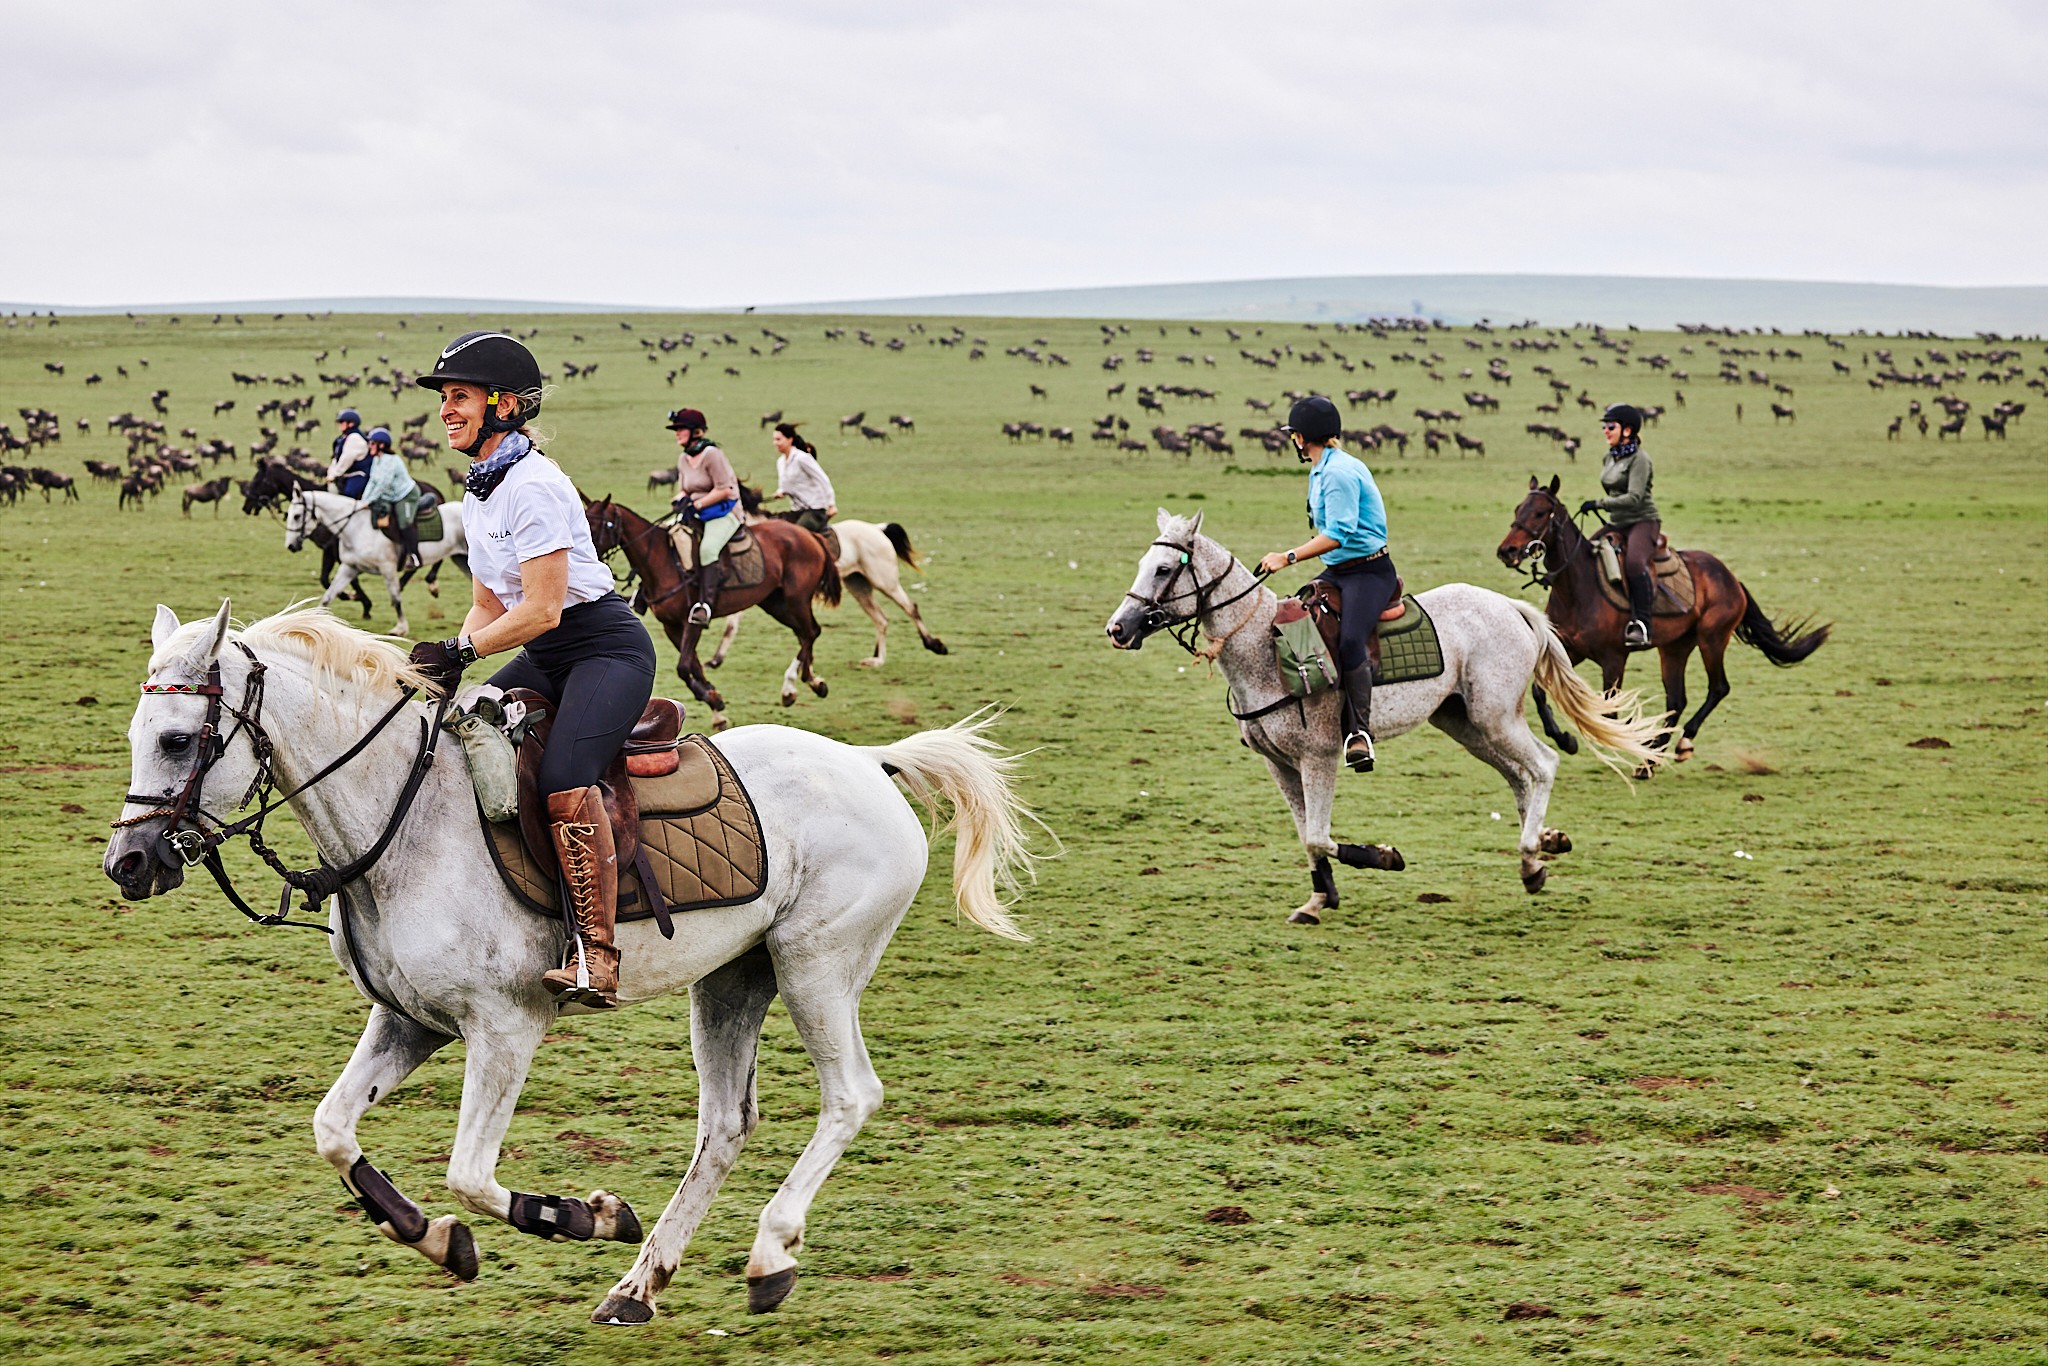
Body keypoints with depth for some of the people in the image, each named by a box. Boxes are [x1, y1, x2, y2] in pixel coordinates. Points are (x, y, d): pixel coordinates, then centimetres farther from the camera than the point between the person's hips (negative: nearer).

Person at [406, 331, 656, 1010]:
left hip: (608, 648, -10)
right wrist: (444, 662, -2)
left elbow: (542, 609, -23)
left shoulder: (532, 485, -18)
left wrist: (460, 649, -18)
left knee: (564, 780, -31)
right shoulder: (478, 493, 12)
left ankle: (596, 958, -32)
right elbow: (490, 606, 15)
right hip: (544, 659, 10)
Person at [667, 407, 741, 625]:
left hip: (723, 512, -9)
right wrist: (681, 499, -3)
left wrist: (697, 503, -20)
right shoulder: (683, 460, 12)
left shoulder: (712, 455, -13)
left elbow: (724, 490, -17)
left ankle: (705, 605, -37)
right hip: (696, 515, 9)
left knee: (707, 548, -33)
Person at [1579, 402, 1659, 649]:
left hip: (1643, 522, -9)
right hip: (1617, 525, 9)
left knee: (1634, 561, -35)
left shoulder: (1639, 459, -12)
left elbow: (1634, 498, -23)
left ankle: (1641, 625, -36)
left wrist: (1599, 504, -26)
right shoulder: (1611, 457, 13)